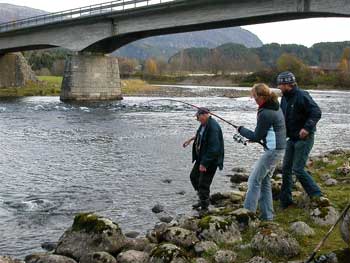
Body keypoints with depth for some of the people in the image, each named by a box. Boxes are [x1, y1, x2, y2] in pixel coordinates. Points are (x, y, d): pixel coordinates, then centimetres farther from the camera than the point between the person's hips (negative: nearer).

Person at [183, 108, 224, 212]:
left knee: (203, 183, -5)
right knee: (194, 176, 19)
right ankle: (203, 200, 33)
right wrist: (192, 139, 37)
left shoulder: (213, 127, -26)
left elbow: (213, 148, -30)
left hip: (211, 159, -10)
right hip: (201, 157, 10)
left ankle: (204, 207, 10)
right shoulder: (204, 124, 3)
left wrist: (204, 163, -28)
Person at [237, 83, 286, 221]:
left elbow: (257, 136, -12)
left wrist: (241, 130, 2)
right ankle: (267, 215, 20)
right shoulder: (276, 107, 10)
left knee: (254, 181, -5)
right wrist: (255, 137, 13)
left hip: (272, 150, -10)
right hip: (278, 149, 10)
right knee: (265, 181, 15)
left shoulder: (265, 114, -21)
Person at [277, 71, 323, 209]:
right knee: (286, 169, 8)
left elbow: (316, 112, -23)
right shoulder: (285, 97, 10)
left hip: (304, 138, -9)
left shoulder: (302, 96, -17)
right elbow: (282, 116, 21)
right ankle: (285, 201, 17)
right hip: (292, 138, 9)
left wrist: (307, 128, -33)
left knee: (298, 169, -10)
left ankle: (317, 195, 5)